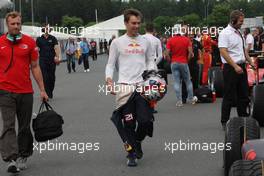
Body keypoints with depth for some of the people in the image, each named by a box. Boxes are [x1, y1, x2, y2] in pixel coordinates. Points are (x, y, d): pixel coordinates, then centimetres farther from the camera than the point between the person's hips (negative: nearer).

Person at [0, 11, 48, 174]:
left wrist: (42, 90, 5)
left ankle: (23, 157, 25)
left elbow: (35, 67, 7)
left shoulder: (30, 42, 3)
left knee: (25, 127, 10)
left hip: (26, 92, 1)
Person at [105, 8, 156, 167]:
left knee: (146, 120, -5)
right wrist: (109, 79, -11)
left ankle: (137, 142, 25)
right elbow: (110, 64, 6)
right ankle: (131, 153, 15)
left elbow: (150, 61, 19)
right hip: (125, 86, -2)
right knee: (128, 123, 1)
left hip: (143, 85, 2)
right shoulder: (117, 42, 4)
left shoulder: (145, 42, 12)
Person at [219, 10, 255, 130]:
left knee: (243, 95, 12)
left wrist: (250, 62, 16)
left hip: (241, 67, 8)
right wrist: (235, 66, -23)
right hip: (231, 68, -8)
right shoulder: (225, 33, -12)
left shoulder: (239, 33, 15)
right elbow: (223, 52, -19)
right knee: (229, 96, -4)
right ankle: (224, 122, 4)